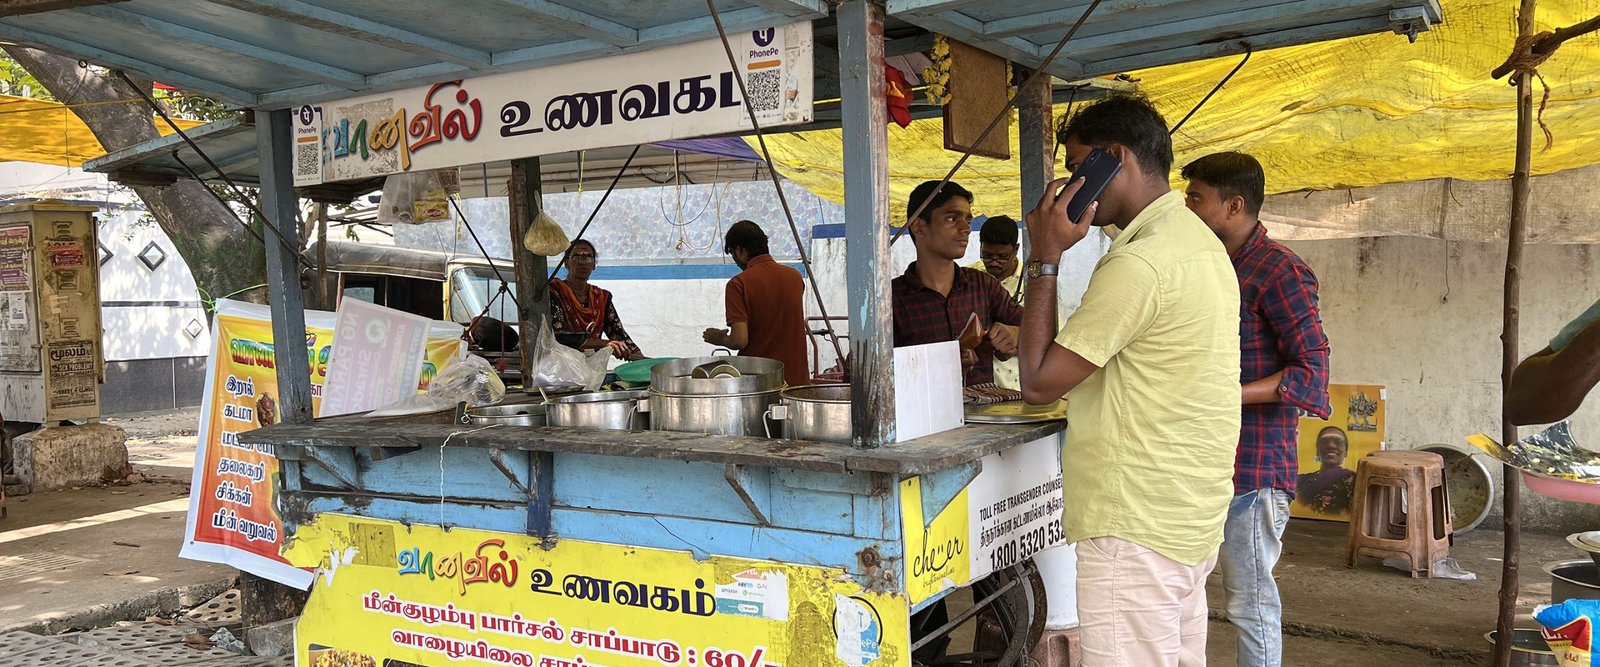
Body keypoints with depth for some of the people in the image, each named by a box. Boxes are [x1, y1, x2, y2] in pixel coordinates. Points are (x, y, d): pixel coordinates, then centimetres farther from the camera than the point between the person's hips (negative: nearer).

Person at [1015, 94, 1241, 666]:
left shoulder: (1140, 263, -21)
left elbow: (1038, 383, -16)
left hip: (1139, 530, -10)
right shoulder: (1198, 239, 13)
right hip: (1189, 518, 10)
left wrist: (1044, 261, -11)